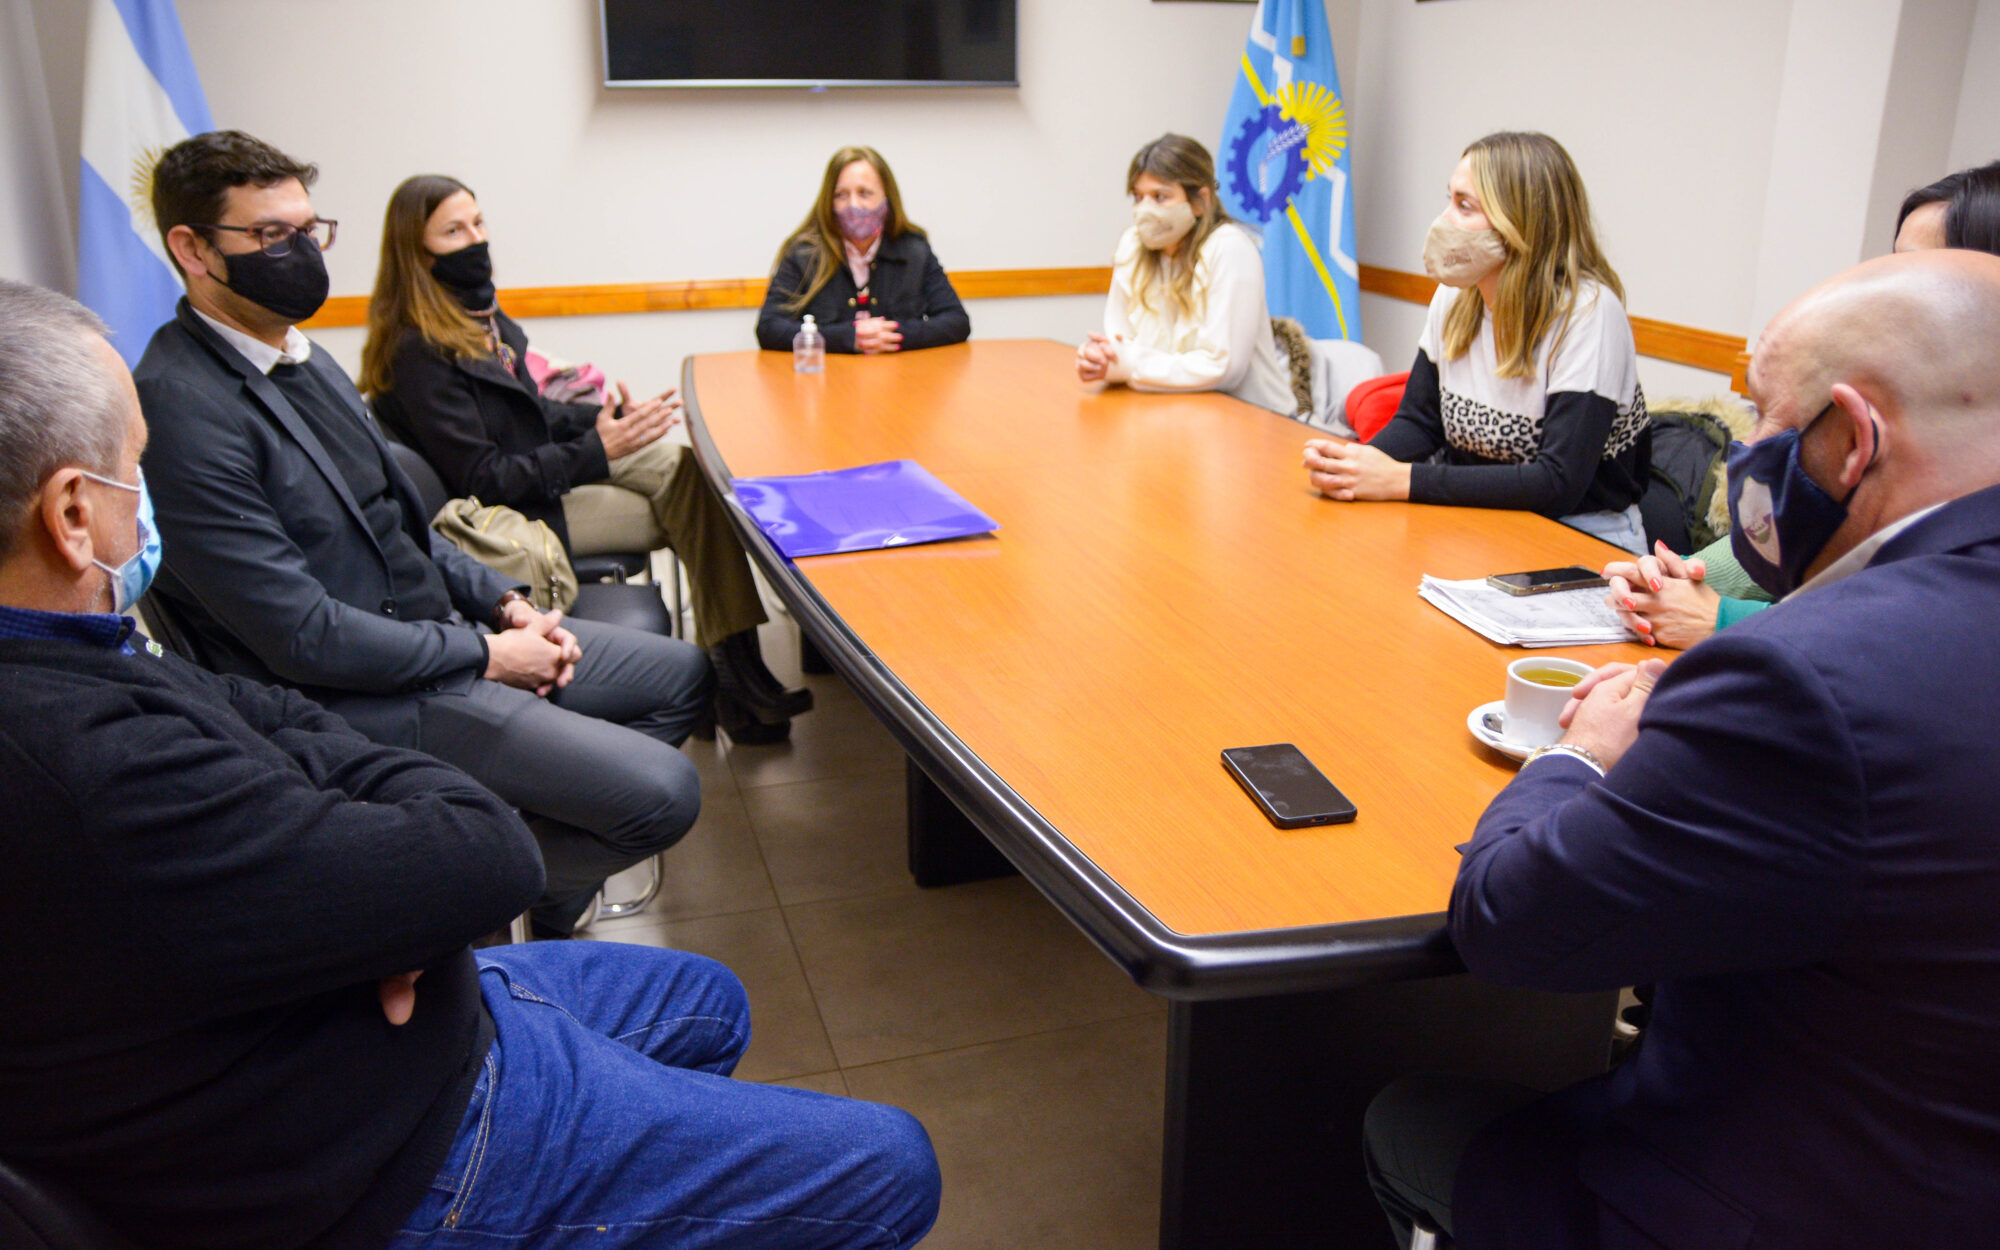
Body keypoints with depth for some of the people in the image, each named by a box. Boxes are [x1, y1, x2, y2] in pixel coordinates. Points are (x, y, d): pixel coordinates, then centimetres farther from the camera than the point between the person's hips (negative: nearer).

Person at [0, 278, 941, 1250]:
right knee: (892, 1170, 0)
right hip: (399, 1171, -9)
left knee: (709, 1007, 29)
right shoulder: (86, 774, -36)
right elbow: (491, 859, -31)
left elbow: (269, 714, 5)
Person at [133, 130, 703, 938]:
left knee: (681, 677, 14)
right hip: (367, 697, -10)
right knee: (662, 793, -17)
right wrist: (486, 654, -15)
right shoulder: (181, 409, -22)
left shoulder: (298, 354, 9)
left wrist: (503, 604, 3)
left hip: (437, 630, 10)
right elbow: (302, 636, -23)